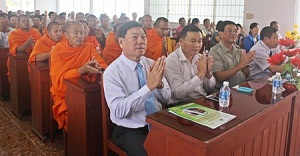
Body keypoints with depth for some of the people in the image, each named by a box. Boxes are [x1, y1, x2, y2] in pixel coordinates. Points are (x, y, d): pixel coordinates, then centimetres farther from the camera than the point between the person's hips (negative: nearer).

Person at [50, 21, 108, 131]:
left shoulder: (89, 48, 5)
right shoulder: (58, 50, -2)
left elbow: (104, 66, -2)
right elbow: (58, 78, -13)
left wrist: (97, 67, -26)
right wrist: (81, 70, -26)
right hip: (64, 94, -2)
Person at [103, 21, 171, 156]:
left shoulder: (151, 64, 3)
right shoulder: (112, 72, -12)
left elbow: (166, 98, 5)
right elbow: (119, 110, -21)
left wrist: (160, 84, -17)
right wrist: (149, 86, -28)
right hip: (129, 131, -5)